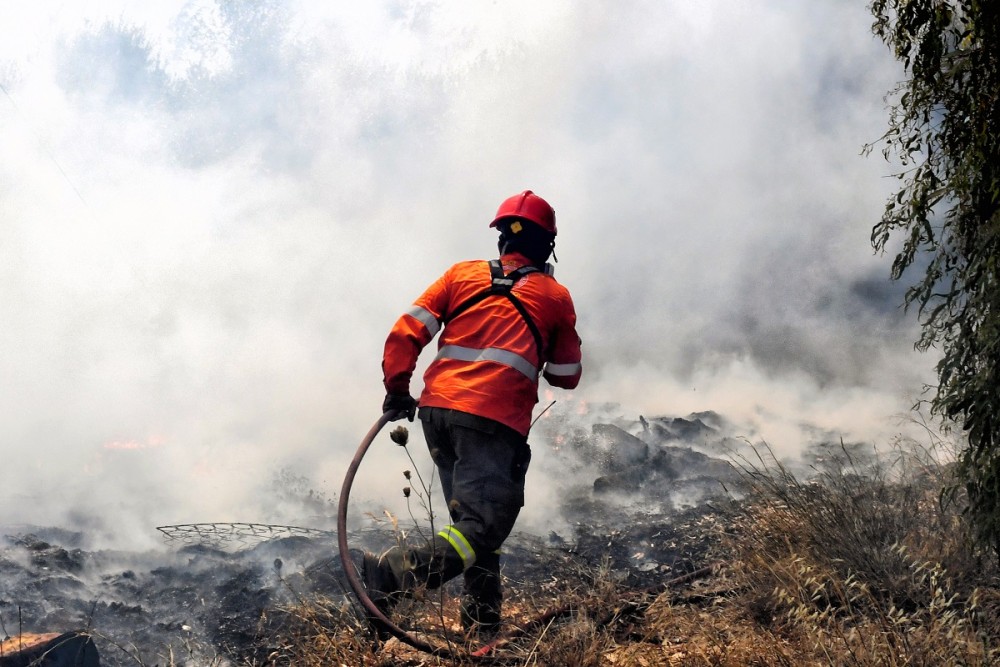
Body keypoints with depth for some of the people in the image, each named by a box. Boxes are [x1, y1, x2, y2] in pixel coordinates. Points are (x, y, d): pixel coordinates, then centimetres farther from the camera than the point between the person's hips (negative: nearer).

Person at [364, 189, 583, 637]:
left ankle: (482, 623, 13)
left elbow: (406, 332, 7)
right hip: (494, 420, -5)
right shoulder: (555, 297, 12)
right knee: (481, 528, -11)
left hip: (436, 409, 5)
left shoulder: (463, 275, 17)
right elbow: (566, 377, 19)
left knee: (474, 519, 18)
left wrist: (397, 390, 13)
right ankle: (394, 571, -34)